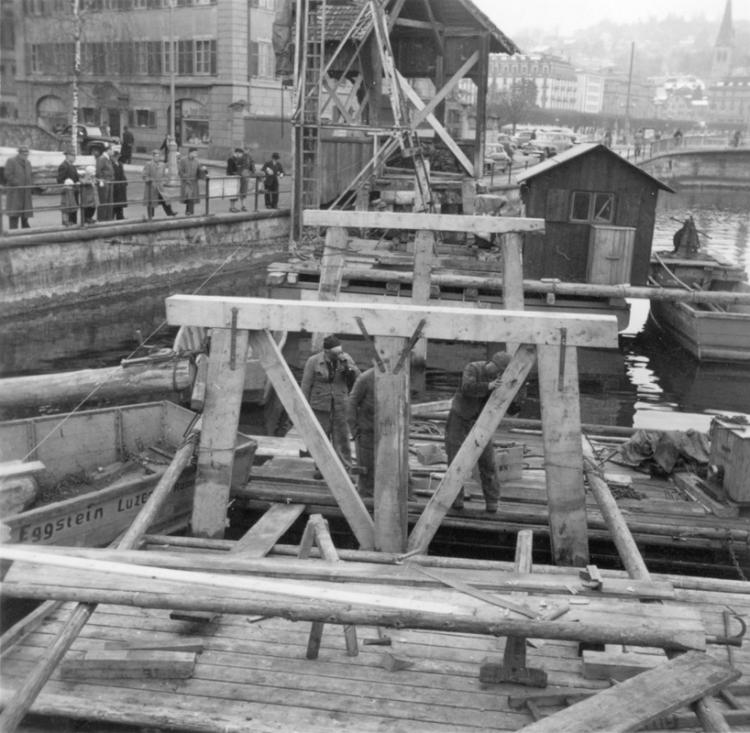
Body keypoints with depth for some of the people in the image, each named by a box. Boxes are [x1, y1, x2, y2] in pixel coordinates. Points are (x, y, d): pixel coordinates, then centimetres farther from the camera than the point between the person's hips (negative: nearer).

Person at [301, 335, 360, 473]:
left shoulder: (345, 358, -5)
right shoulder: (313, 361, -11)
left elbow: (356, 377, -9)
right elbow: (306, 385, -4)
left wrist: (346, 363, -24)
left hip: (340, 404, 1)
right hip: (320, 405, -1)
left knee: (342, 437, 0)